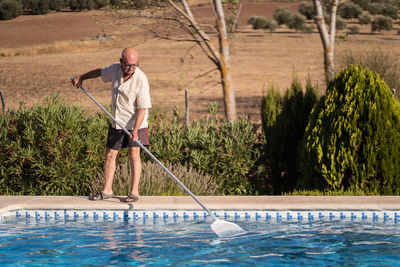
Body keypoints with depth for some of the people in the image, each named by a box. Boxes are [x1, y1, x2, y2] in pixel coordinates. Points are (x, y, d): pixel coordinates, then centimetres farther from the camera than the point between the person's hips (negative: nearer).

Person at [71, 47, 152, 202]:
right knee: (110, 154, 7)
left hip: (135, 122, -6)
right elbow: (101, 72, 19)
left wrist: (135, 130, -32)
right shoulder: (115, 69, -6)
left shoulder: (141, 80, -23)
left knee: (134, 154, -12)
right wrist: (82, 78, 24)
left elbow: (142, 108, -24)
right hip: (117, 121, 6)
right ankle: (107, 191, 16)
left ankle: (134, 192, -7)